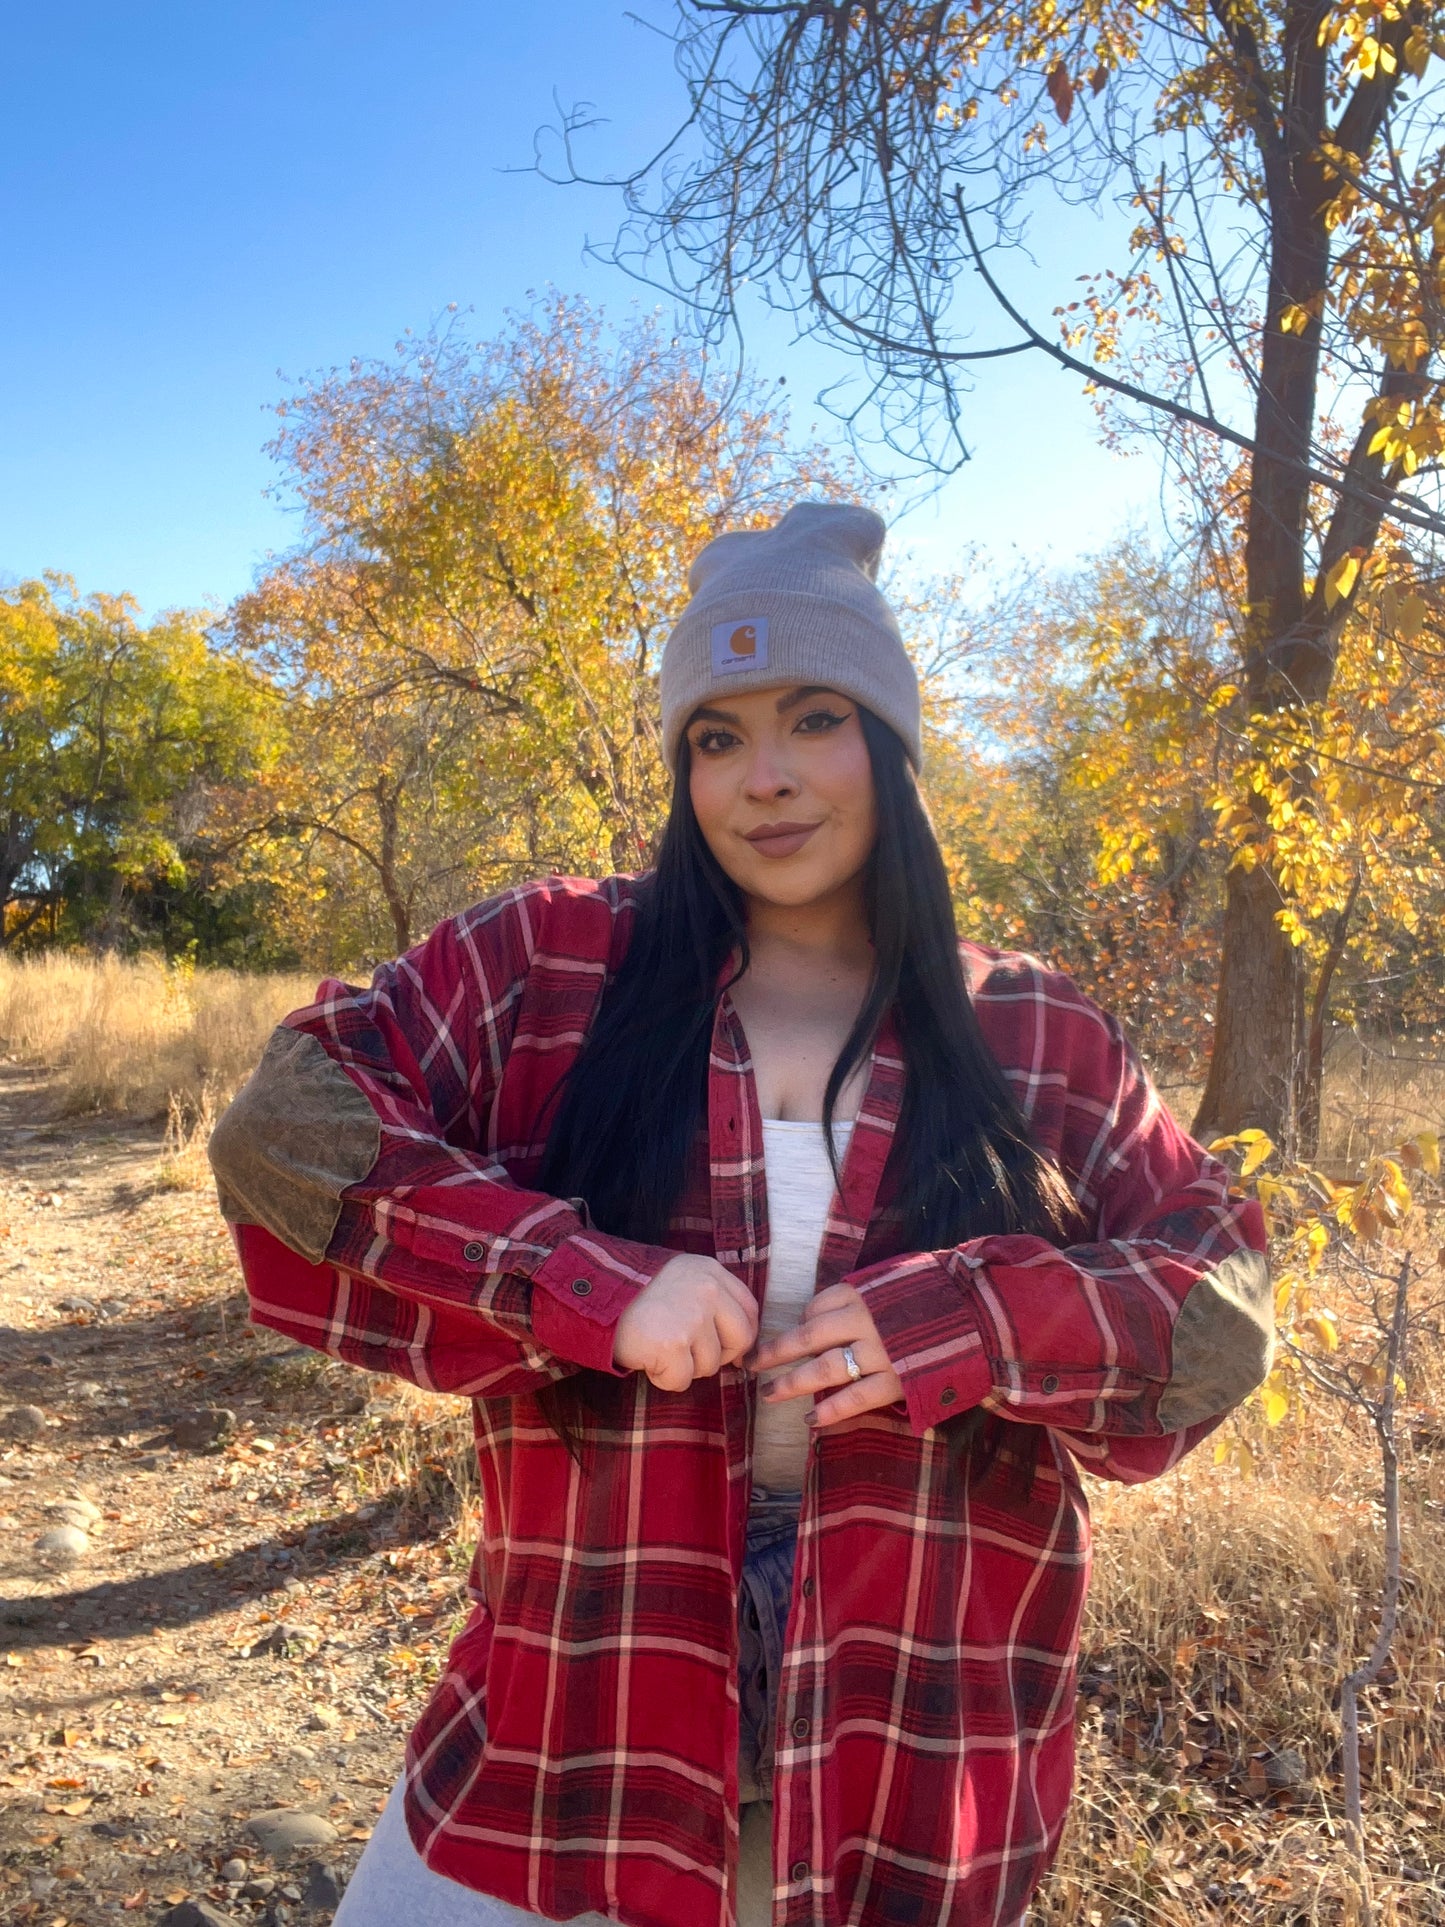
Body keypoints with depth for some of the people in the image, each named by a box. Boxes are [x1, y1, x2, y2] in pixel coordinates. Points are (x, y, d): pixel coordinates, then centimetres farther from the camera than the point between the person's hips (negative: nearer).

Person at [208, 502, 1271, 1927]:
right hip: (581, 1695, 0)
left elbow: (1224, 1302, 0)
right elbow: (283, 1127, -10)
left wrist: (965, 1319, -19)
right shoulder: (552, 960, -4)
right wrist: (587, 1277, -21)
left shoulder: (1036, 1038, 0)